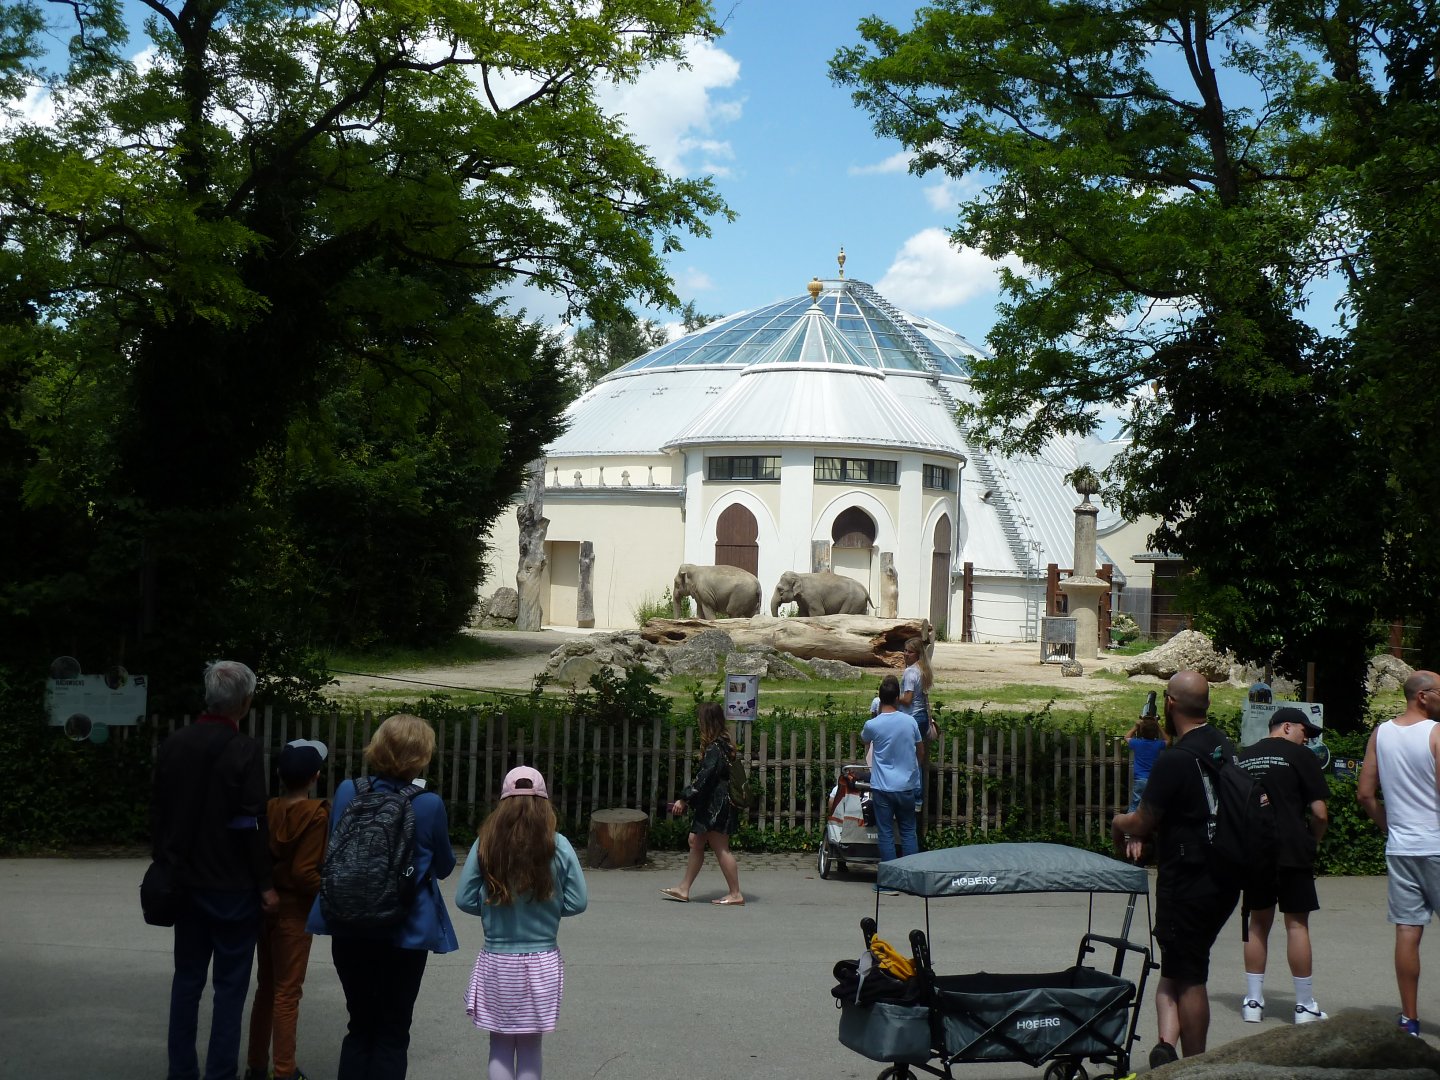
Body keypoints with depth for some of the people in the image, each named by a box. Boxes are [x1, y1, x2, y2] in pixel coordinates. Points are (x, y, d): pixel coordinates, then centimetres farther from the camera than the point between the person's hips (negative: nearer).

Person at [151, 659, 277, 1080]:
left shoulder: (173, 744, 4)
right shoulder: (244, 750, -15)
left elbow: (157, 813, 10)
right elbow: (251, 824, -17)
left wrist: (165, 865, 20)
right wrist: (265, 883, -9)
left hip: (187, 882, 6)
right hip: (232, 886, -6)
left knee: (187, 978, 14)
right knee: (230, 984, 1)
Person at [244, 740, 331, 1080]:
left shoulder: (267, 809, 1)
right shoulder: (316, 814, -15)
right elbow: (304, 871, -20)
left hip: (265, 905, 6)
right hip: (294, 911, -6)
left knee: (266, 987, 17)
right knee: (287, 992, 2)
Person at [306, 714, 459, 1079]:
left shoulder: (347, 792, -6)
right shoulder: (429, 804, -15)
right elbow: (443, 867, 0)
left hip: (350, 927, 3)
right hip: (405, 931, -3)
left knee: (360, 1025, 17)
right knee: (392, 1031, 11)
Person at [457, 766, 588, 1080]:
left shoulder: (485, 844, -7)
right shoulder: (557, 846, -9)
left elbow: (464, 900, -5)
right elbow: (577, 902, -6)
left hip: (496, 962, 0)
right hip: (541, 963, 0)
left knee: (500, 1047, 12)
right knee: (530, 1047, 12)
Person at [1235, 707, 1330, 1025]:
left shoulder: (1242, 758, 11)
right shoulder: (1301, 756, -4)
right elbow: (1320, 813, -7)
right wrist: (1312, 840, 9)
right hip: (1292, 850, -5)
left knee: (1259, 923, 13)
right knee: (1297, 924, 0)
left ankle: (1253, 1001, 13)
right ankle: (1305, 1006, 4)